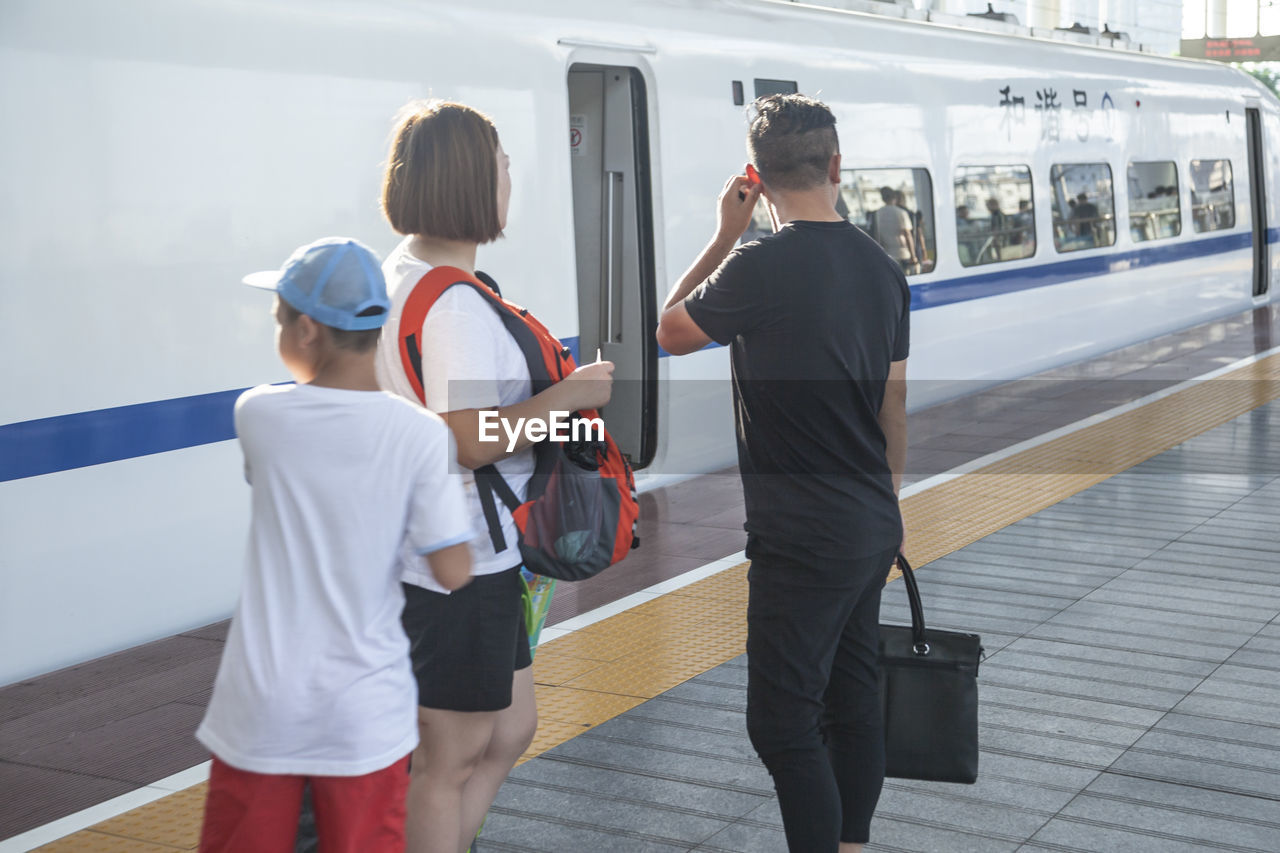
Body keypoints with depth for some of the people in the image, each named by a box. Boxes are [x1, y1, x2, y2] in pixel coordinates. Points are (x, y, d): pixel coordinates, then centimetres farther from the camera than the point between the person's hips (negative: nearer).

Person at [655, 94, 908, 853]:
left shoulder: (762, 265, -18)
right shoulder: (881, 268, 5)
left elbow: (671, 332, -1)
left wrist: (723, 236, 5)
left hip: (804, 539, -8)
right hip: (871, 527, 8)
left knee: (783, 720, -1)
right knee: (853, 699, 16)